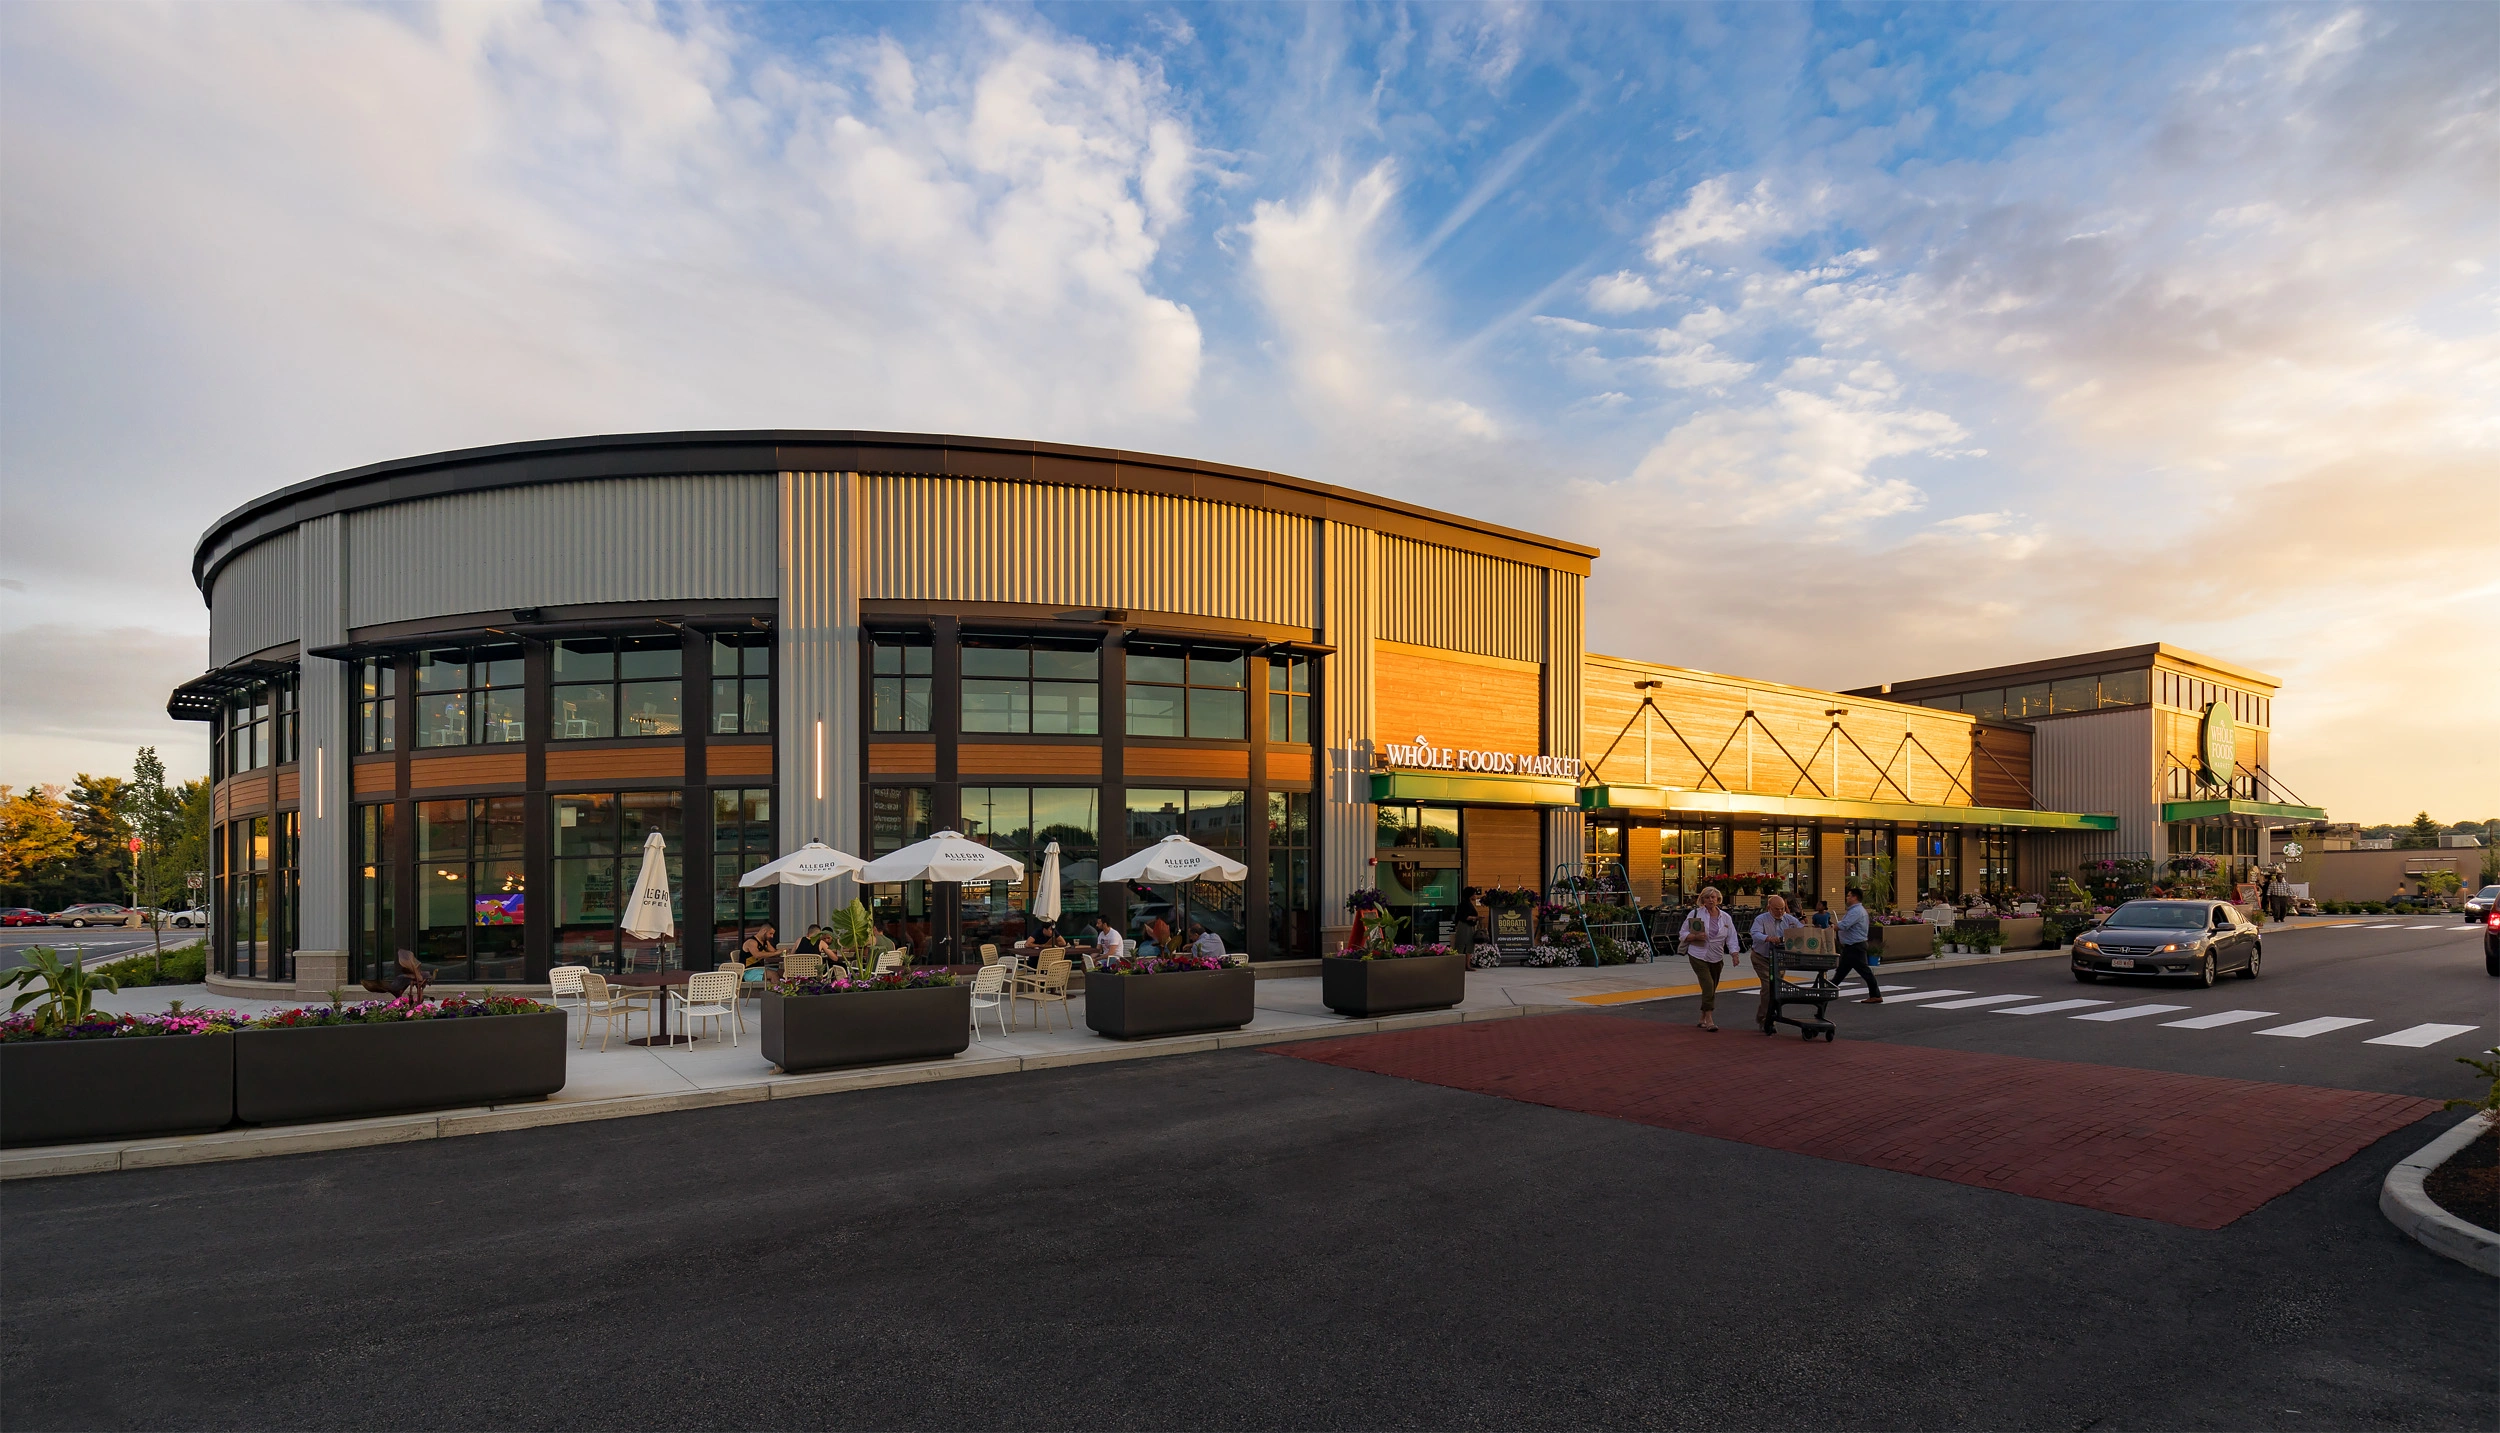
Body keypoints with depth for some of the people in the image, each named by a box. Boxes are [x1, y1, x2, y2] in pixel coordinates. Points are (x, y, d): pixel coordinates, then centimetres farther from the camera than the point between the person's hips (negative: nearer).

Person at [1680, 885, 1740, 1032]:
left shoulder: (1725, 918, 8)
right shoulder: (1695, 914, -1)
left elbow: (1731, 938, 5)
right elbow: (1684, 934, -1)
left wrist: (1734, 954, -11)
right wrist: (1696, 936, -20)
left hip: (1717, 958, 4)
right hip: (1698, 956, -4)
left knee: (1712, 989, 9)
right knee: (1708, 985, -16)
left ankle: (1703, 1018, 25)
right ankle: (1709, 1020, -13)